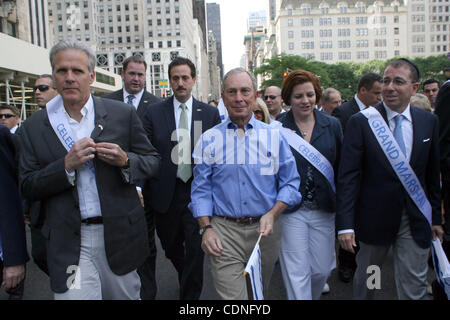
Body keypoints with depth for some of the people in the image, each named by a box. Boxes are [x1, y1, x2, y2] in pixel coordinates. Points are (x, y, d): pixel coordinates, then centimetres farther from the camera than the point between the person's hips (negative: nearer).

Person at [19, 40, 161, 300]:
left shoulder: (123, 114, -1)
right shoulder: (35, 127, 1)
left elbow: (152, 161, 3)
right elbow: (28, 188, -1)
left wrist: (125, 160, -18)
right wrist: (66, 165, -18)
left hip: (119, 234, 1)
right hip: (69, 244, 0)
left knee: (127, 295, 18)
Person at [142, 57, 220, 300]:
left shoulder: (210, 113, 2)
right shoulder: (154, 113, 1)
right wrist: (146, 192, -10)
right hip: (166, 195, 2)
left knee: (195, 251, 0)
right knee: (171, 248, 20)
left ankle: (190, 294, 19)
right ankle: (185, 279, 49)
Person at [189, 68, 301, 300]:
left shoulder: (273, 136, 3)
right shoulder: (209, 139, 2)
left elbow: (290, 182, 2)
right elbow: (201, 189, 2)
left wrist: (272, 215, -13)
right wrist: (206, 228, -8)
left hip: (265, 229, 2)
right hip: (224, 231, -1)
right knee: (230, 296, -4)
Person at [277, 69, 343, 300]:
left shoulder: (332, 125, 3)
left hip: (324, 210, 3)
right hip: (292, 211, -3)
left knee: (322, 269, 14)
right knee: (297, 273, 1)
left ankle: (312, 297, 43)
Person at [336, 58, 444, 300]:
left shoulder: (429, 121, 2)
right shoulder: (360, 122, -10)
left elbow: (432, 173, 9)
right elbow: (348, 177, -14)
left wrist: (435, 217, 11)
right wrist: (345, 224, -18)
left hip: (416, 220, 2)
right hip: (375, 217, -2)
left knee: (414, 288, 7)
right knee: (365, 280, 17)